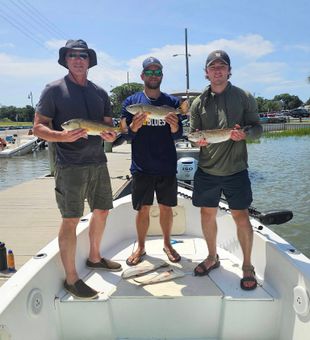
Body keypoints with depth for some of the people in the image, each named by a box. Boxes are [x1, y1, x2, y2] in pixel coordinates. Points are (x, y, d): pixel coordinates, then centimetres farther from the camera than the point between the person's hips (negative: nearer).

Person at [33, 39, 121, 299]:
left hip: (98, 162, 6)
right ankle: (71, 279, 9)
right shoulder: (54, 90, -2)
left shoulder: (100, 92, 13)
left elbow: (108, 125, 17)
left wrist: (110, 134, -7)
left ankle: (95, 257, 36)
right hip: (70, 165, -6)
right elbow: (38, 127, -6)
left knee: (102, 211, 15)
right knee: (71, 220, -4)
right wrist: (62, 136, -24)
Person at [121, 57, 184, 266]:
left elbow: (178, 136, 1)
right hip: (142, 167, -1)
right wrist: (134, 126, -22)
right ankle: (141, 247, 26)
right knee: (143, 209, 7)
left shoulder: (172, 102, 5)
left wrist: (174, 126, -22)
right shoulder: (131, 102, 3)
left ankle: (167, 244, 30)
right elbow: (124, 134, 0)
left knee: (166, 207, 11)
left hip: (167, 167, 1)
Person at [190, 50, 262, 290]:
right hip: (207, 169, 3)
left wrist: (245, 134, -19)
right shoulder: (199, 102, 6)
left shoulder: (244, 97, 1)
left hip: (235, 169, -2)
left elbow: (257, 128, 3)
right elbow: (193, 133, 8)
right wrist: (198, 140, -15)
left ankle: (247, 266, 20)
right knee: (207, 213, 11)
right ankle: (212, 257, 33)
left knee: (241, 216, 1)